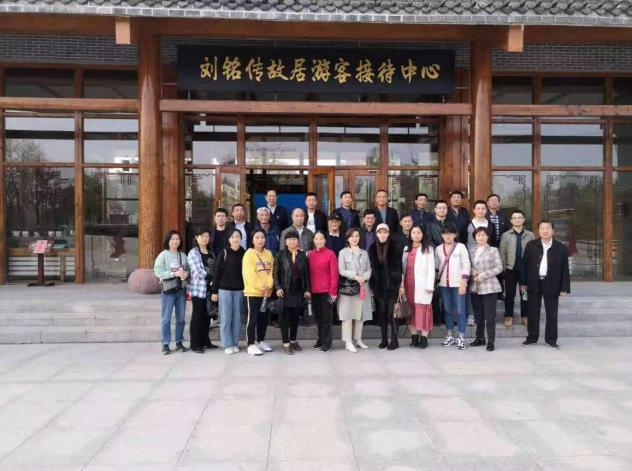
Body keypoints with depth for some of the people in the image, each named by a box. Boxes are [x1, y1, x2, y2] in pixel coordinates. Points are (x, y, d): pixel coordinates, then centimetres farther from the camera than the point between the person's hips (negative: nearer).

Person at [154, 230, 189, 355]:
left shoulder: (183, 255, 9)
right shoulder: (163, 255, -4)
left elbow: (188, 270, 12)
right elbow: (158, 271, -14)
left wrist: (186, 274, -12)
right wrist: (175, 274, -22)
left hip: (182, 289, 4)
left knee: (181, 318, 10)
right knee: (166, 319, 0)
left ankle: (179, 342, 22)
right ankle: (165, 344, 8)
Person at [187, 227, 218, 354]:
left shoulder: (211, 253, 16)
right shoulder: (193, 253, -5)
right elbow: (198, 272, -15)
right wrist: (212, 277, -11)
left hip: (210, 288, 6)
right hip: (199, 289, -6)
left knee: (207, 315, 11)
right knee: (197, 316, -2)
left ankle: (205, 340, 22)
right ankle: (195, 344, 5)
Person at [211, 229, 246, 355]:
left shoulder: (244, 254, 3)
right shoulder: (224, 253, -3)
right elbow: (217, 273, -3)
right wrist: (214, 291, -5)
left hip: (239, 291, 2)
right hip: (224, 290, -2)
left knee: (237, 318, 7)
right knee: (226, 318, 0)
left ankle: (235, 344, 17)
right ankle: (227, 345, 9)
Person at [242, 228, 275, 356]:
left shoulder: (269, 254, 10)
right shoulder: (249, 254, -8)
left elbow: (271, 271, 5)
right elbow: (249, 274, -15)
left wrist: (268, 285, -11)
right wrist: (261, 286, -18)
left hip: (267, 292, 6)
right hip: (253, 292, -6)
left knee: (264, 318, 13)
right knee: (252, 318, -3)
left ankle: (261, 341, 26)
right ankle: (251, 345, 2)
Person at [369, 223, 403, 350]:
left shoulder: (394, 247, -3)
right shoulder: (372, 248, 6)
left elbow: (398, 266, -4)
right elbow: (372, 267, 10)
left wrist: (399, 283, -8)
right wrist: (372, 284, 5)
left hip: (392, 284, -3)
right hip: (379, 285, 3)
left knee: (391, 312, -4)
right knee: (382, 312, 8)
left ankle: (394, 340, 5)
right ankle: (384, 339, 16)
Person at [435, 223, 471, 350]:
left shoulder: (461, 246, -2)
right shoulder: (438, 249, 10)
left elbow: (466, 265, -5)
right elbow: (436, 265, 15)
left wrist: (463, 282, -13)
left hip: (458, 284, -4)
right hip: (443, 284, 4)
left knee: (460, 311, -3)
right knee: (447, 310, 11)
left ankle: (461, 338, 3)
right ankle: (449, 336, 20)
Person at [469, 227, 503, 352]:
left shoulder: (493, 250, 1)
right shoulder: (472, 252, 13)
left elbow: (499, 267, -6)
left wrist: (483, 275, -14)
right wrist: (472, 271, -9)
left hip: (489, 287, -4)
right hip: (475, 287, 4)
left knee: (490, 315, -4)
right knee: (478, 315, 10)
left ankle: (491, 341, 2)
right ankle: (480, 338, 21)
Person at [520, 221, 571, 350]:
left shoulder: (560, 247, -1)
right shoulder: (531, 245, 2)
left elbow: (565, 269, -1)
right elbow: (525, 264, 4)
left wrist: (565, 287, -5)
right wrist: (523, 282, 0)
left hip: (551, 284, -1)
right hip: (534, 283, 1)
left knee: (552, 313, 5)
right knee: (533, 312, 8)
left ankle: (551, 339, 17)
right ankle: (532, 338, 19)